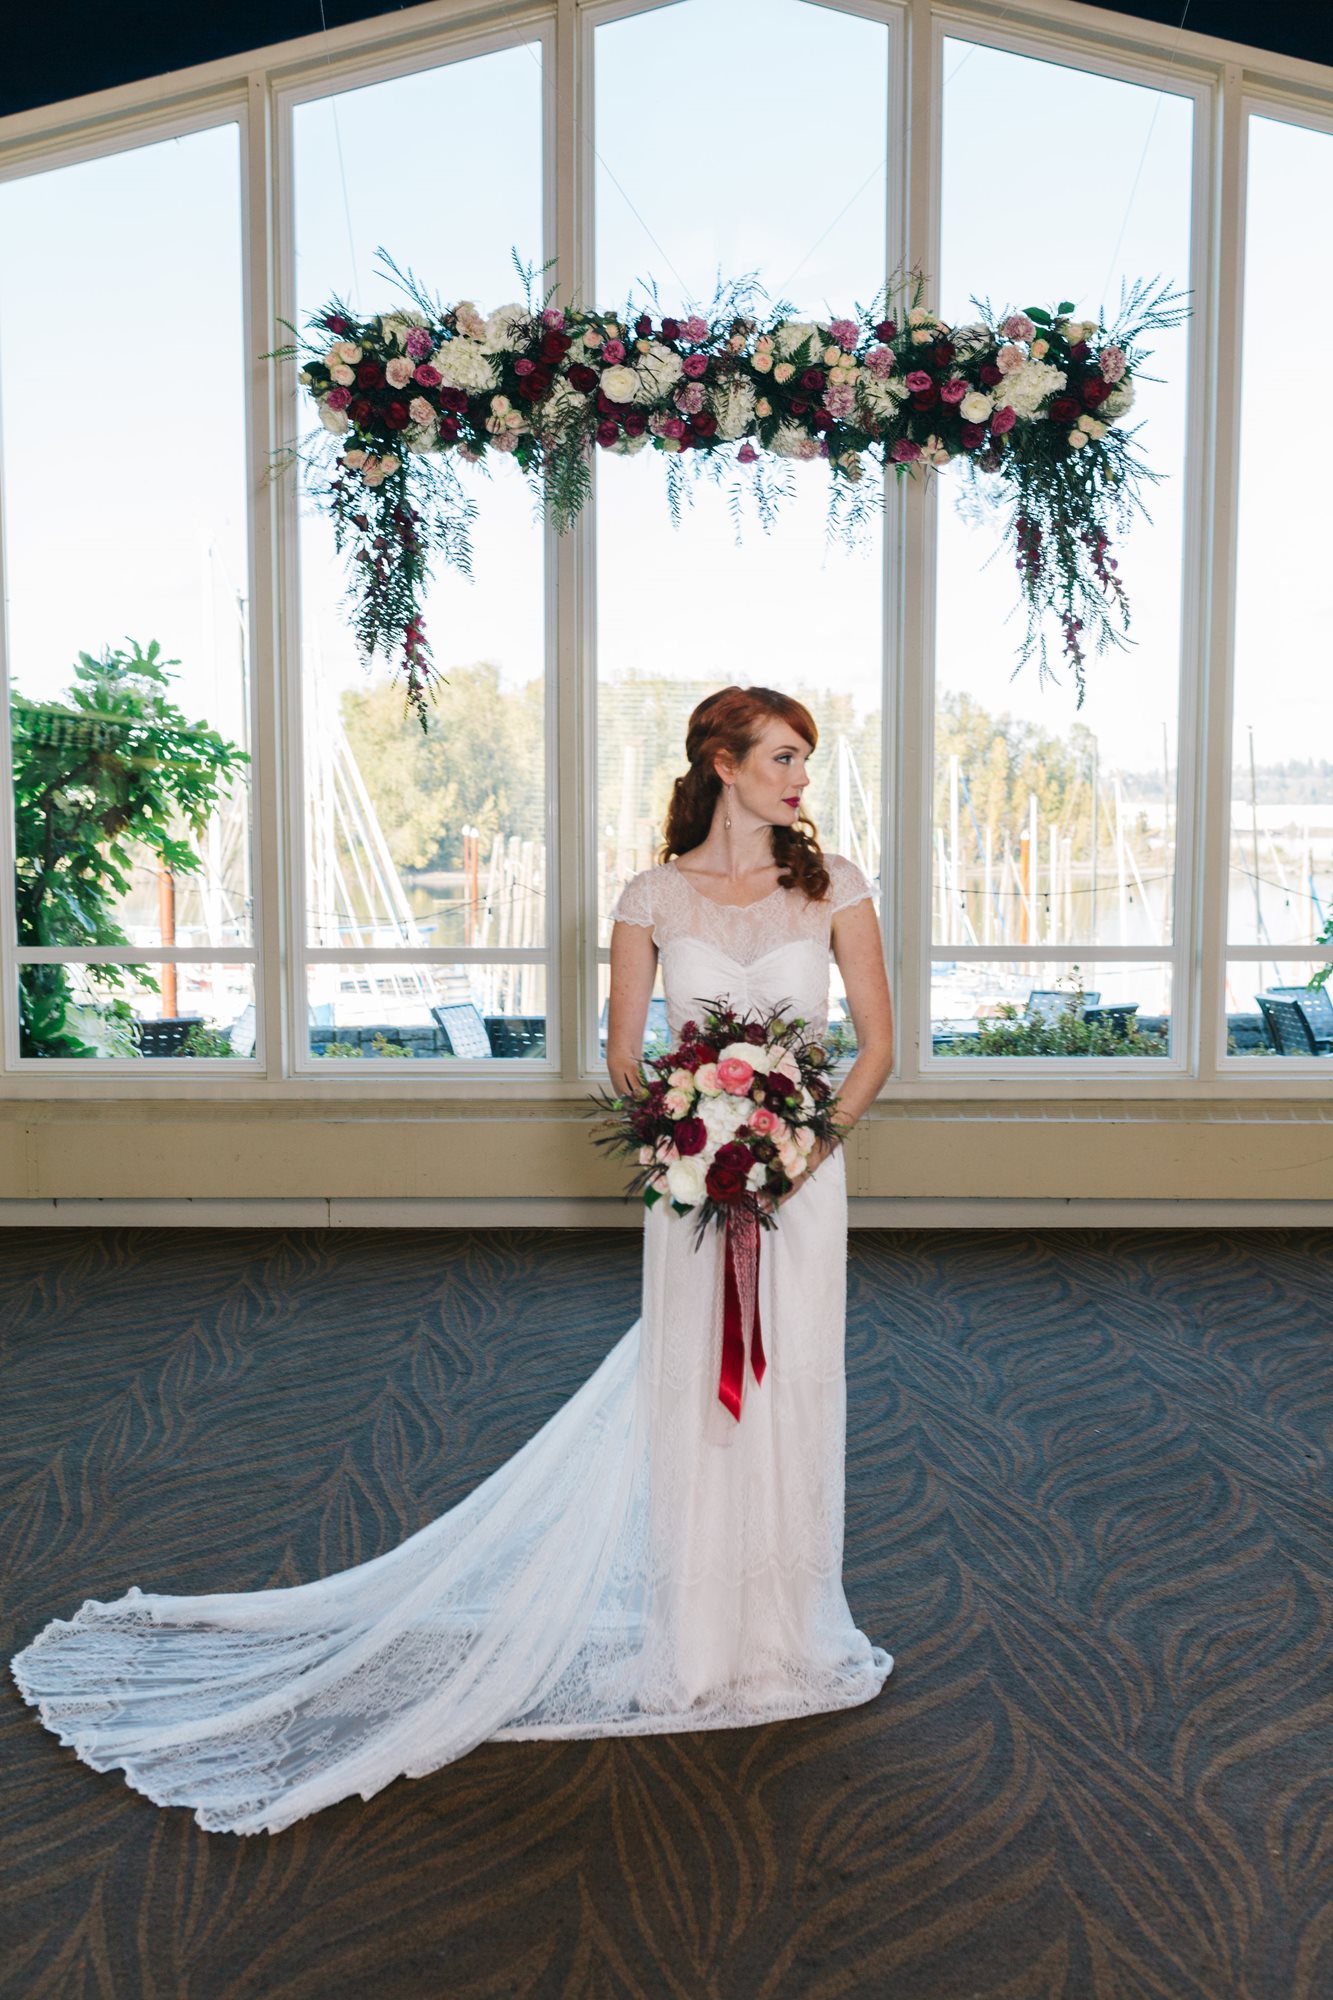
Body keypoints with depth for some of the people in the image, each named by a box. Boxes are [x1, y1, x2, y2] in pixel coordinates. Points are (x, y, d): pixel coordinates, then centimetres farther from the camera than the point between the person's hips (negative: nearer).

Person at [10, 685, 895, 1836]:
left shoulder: (833, 884, 3)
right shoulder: (655, 896, 0)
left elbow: (878, 1041, 4)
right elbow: (624, 1055, 4)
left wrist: (812, 1137, -10)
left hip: (804, 1178, 2)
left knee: (793, 1395, 8)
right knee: (689, 1396, 4)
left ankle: (784, 1633, 27)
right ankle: (700, 1646, 22)